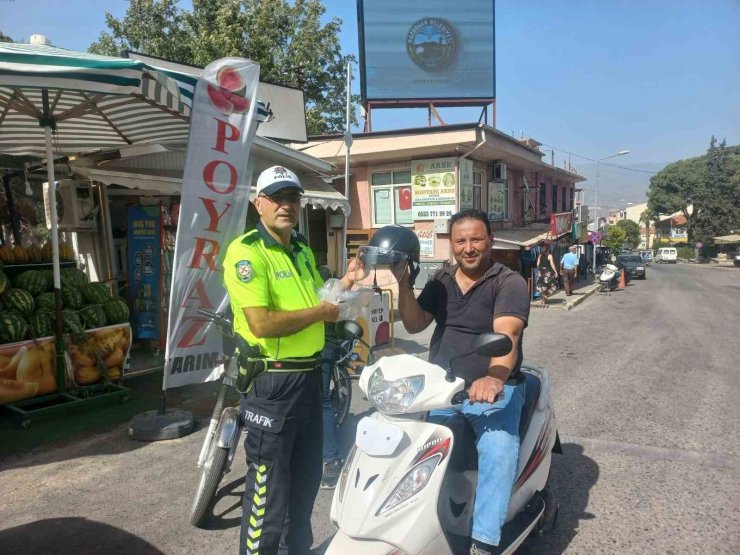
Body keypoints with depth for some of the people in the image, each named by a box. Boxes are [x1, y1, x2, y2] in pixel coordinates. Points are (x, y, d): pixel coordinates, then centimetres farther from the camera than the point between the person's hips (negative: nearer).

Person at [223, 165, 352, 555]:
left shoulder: (303, 249, 12)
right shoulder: (245, 251, -16)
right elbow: (261, 323, -26)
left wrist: (341, 287, 3)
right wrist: (319, 313, -16)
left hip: (309, 376, 9)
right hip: (271, 382, -9)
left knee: (307, 475, 22)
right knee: (269, 487, 3)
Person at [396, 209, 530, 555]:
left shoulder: (510, 283, -7)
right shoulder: (441, 282, 12)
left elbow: (506, 334, -24)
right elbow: (414, 325, 4)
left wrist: (495, 377, -44)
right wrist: (404, 282, -11)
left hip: (492, 389, -4)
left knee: (498, 451, -30)